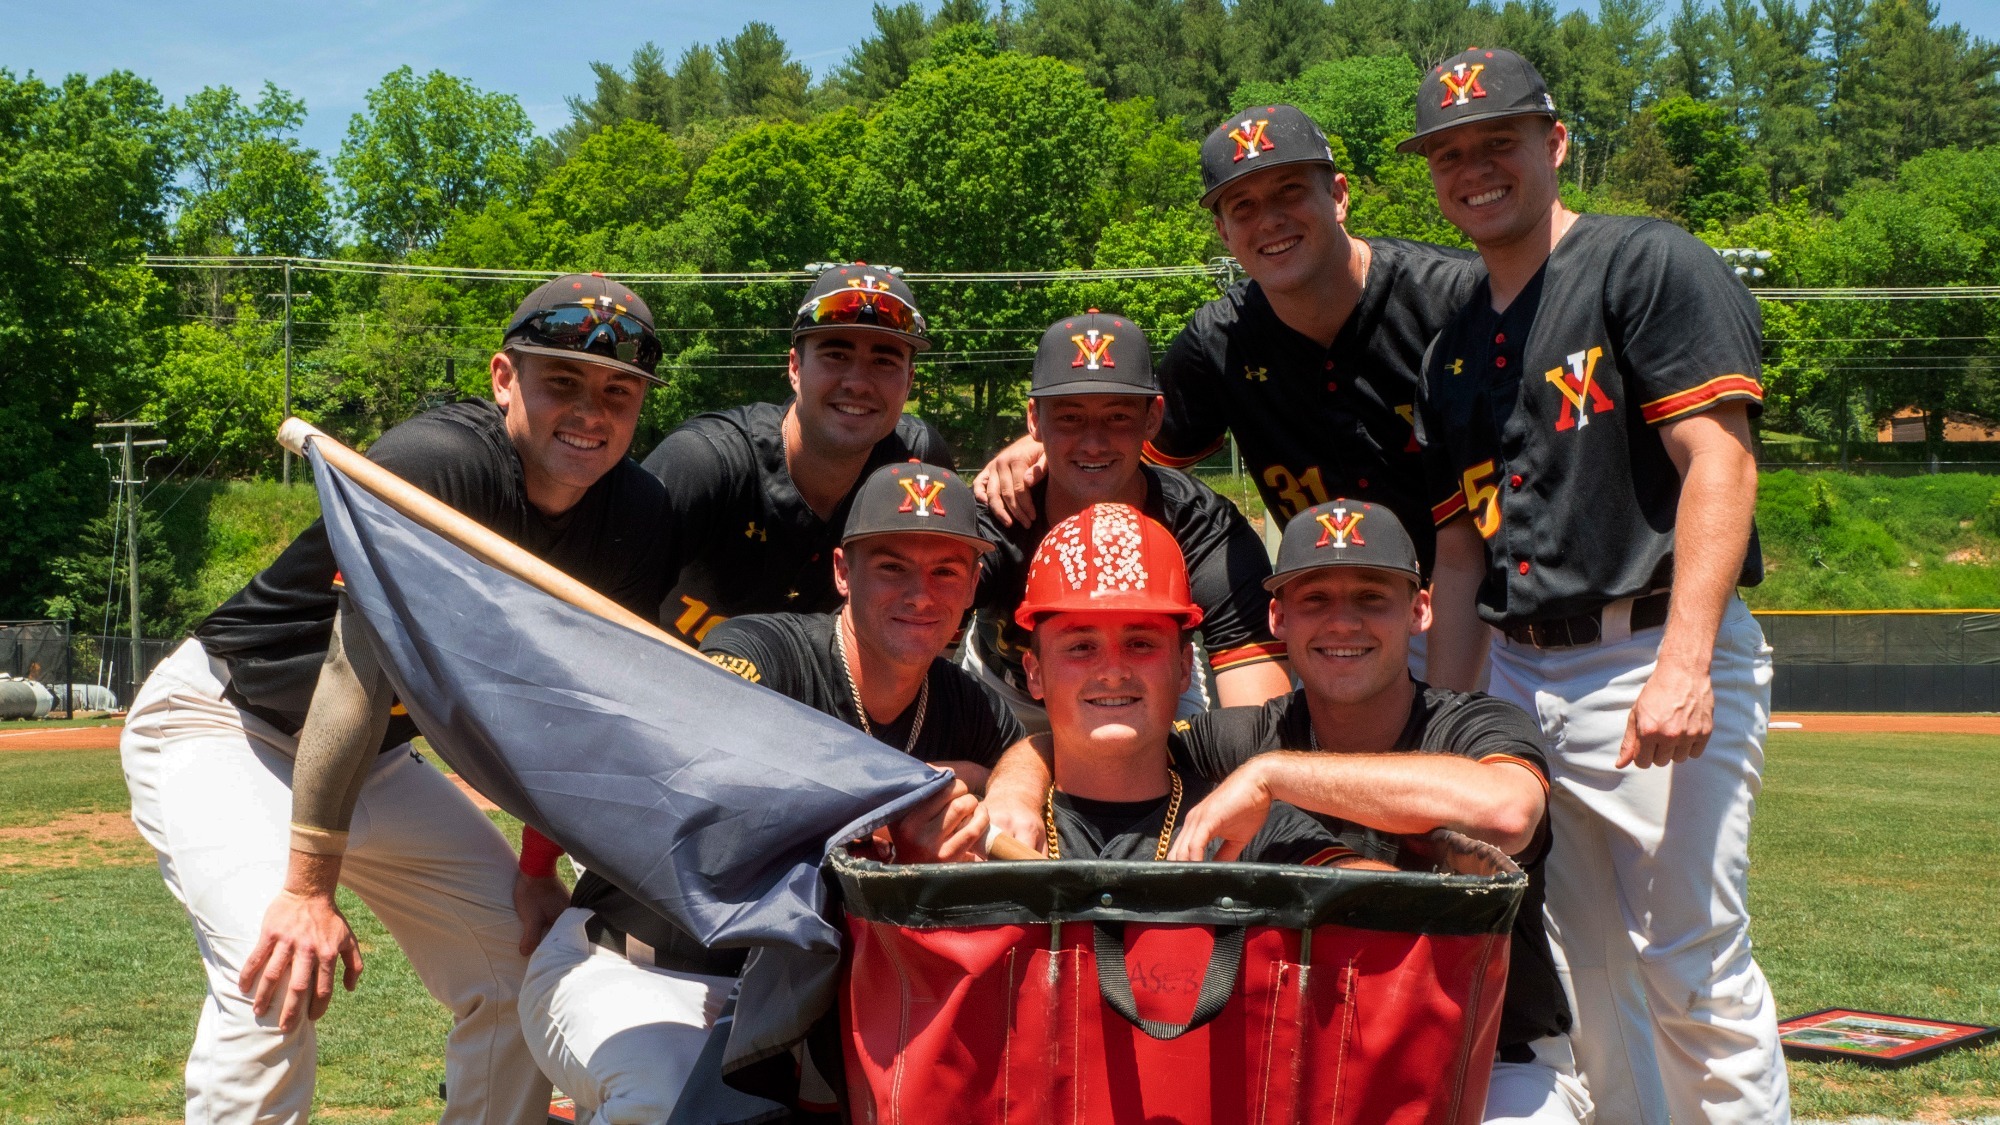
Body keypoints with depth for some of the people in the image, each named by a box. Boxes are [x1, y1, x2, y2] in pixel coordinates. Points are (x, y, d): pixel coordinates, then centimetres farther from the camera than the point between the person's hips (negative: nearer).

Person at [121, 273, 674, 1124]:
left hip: (372, 758, 8)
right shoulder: (435, 464, -30)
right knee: (276, 968, -28)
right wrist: (309, 889, -37)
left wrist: (544, 863, -4)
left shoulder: (633, 518, -8)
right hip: (218, 729, -7)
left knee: (533, 954, 6)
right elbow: (360, 672, -34)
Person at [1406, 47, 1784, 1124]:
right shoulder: (1453, 350, 18)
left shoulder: (1650, 265, -3)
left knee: (1692, 966, -9)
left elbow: (1719, 464, -14)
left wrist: (1682, 663, -24)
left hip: (1653, 659, -7)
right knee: (1583, 973, 10)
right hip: (1520, 676, 7)